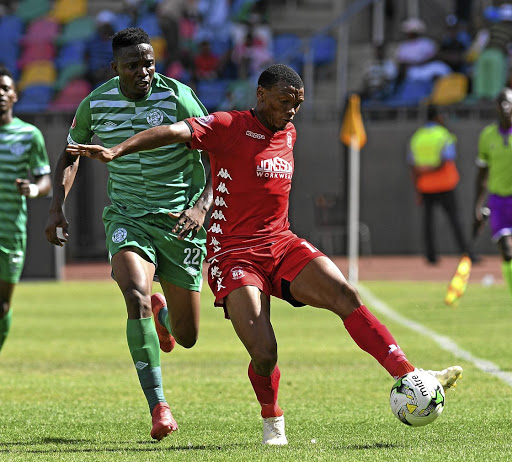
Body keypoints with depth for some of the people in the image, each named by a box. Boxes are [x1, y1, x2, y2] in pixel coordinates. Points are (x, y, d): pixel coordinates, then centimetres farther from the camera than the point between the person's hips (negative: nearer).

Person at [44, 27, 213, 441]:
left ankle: (162, 312, 46)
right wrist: (57, 207, 2)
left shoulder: (177, 98, -13)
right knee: (137, 297, -29)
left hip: (180, 221, 0)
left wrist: (202, 205, -27)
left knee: (187, 337, 6)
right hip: (127, 217, 1)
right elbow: (72, 154, 15)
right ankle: (158, 406, -24)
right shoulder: (96, 103, -4)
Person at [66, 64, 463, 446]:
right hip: (235, 255, -6)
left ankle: (409, 378, -20)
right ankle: (272, 420, 11)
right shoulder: (229, 127, -9)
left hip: (282, 244, 6)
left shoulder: (288, 135, 13)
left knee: (346, 295, -18)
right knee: (264, 355, -19)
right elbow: (174, 132, -23)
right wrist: (117, 151, -35)